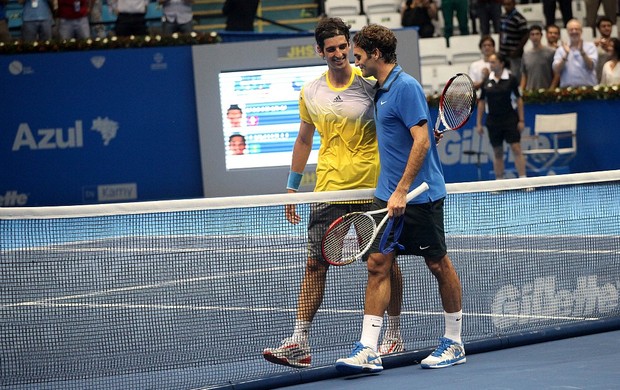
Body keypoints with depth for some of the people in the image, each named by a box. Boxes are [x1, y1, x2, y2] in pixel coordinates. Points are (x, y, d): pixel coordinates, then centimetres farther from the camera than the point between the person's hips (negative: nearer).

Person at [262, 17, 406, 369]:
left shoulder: (370, 84, -5)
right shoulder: (310, 93, 7)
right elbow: (304, 140, 18)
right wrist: (292, 187, 17)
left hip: (370, 188, -3)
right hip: (327, 190, 3)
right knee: (315, 263, -3)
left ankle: (395, 334, 21)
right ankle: (300, 342, -4)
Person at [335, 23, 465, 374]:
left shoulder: (406, 87, -14)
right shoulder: (382, 89, 14)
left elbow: (422, 140, -21)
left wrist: (402, 191, -23)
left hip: (420, 194, -9)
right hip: (389, 194, 9)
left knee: (439, 265, 4)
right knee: (378, 264, -1)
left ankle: (454, 344, 17)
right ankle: (368, 352, -4)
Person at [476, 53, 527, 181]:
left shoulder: (511, 79, -3)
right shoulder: (487, 81, 5)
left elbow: (519, 99, -1)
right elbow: (481, 102, 9)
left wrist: (521, 120, -6)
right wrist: (478, 123, 6)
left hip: (510, 119, -3)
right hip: (493, 121, 3)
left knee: (516, 149, -8)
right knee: (497, 152, 7)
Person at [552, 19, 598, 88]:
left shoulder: (590, 46, 9)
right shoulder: (561, 49, 12)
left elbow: (591, 66, -4)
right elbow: (556, 70, 0)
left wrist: (582, 51, -16)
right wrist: (566, 55, -11)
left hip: (588, 87, -1)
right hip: (567, 88, 1)